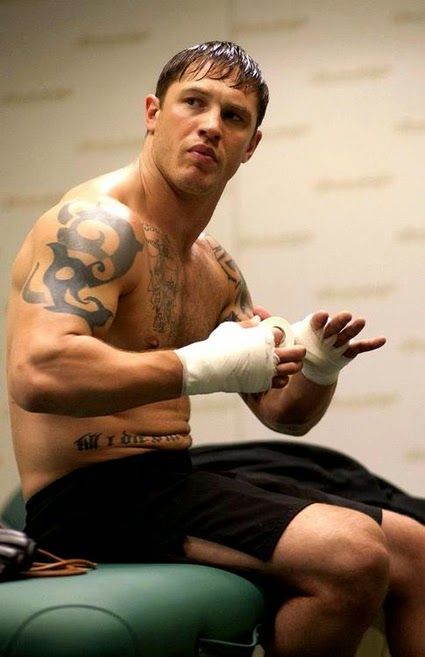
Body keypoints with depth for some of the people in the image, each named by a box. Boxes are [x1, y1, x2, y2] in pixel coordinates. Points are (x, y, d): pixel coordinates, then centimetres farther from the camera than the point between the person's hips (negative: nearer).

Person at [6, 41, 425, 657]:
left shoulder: (215, 269, 16)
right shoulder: (97, 225, -14)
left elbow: (282, 412, 21)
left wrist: (317, 369, -3)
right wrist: (202, 368, -24)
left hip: (168, 485, 10)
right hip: (92, 499, -10)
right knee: (352, 555, -26)